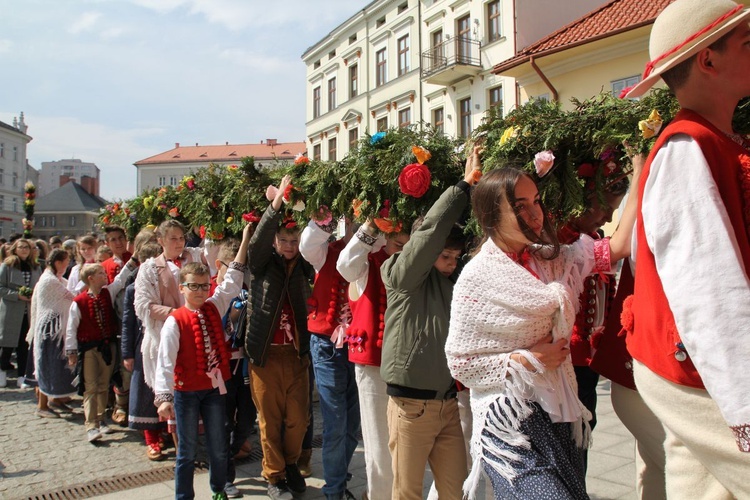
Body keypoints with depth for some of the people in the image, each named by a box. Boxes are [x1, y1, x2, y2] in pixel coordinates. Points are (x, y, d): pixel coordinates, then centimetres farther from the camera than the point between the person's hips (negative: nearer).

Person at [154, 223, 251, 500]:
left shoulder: (215, 308, 1)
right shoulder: (175, 321, -12)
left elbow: (232, 281, 4)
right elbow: (165, 360, -16)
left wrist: (245, 241, 3)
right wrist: (164, 397, -23)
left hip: (214, 387, 4)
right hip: (185, 391, -4)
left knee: (219, 448, 13)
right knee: (187, 451, 8)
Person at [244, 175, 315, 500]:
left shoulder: (304, 267, 9)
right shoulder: (262, 266, -1)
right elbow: (259, 238, -17)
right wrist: (278, 200, -28)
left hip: (296, 352, 3)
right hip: (265, 353, -2)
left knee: (298, 417, 7)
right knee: (270, 418, 5)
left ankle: (291, 463, 33)